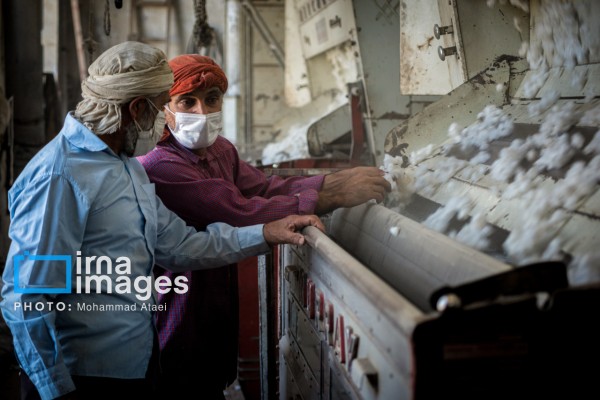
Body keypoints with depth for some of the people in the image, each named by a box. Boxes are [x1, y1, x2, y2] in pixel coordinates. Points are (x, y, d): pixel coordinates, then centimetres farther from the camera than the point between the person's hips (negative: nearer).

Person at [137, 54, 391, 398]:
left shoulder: (222, 150, 5)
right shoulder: (160, 165, -25)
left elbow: (267, 188, -4)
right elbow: (242, 214, -29)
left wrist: (335, 181, -17)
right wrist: (330, 198, -27)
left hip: (220, 305, 8)